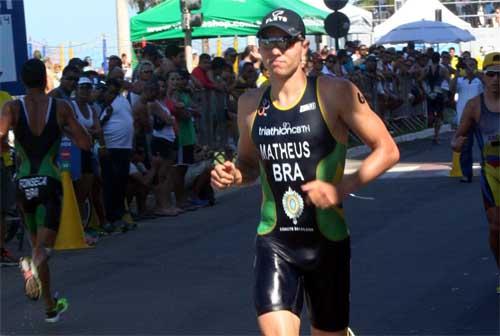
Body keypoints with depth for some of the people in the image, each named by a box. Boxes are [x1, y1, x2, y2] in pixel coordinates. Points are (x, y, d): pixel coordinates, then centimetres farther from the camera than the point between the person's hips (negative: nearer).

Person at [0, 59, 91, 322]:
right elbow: (85, 144, 1)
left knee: (37, 244, 19)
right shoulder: (61, 108, -2)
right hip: (49, 182, -2)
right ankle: (34, 266, -44)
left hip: (23, 183, 2)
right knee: (44, 247, -7)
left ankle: (51, 307, 20)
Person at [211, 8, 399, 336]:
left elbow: (387, 150, -7)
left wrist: (341, 188, -20)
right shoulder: (251, 103, 4)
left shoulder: (335, 93, -9)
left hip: (328, 239, -2)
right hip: (273, 241, 2)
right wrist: (233, 175, -4)